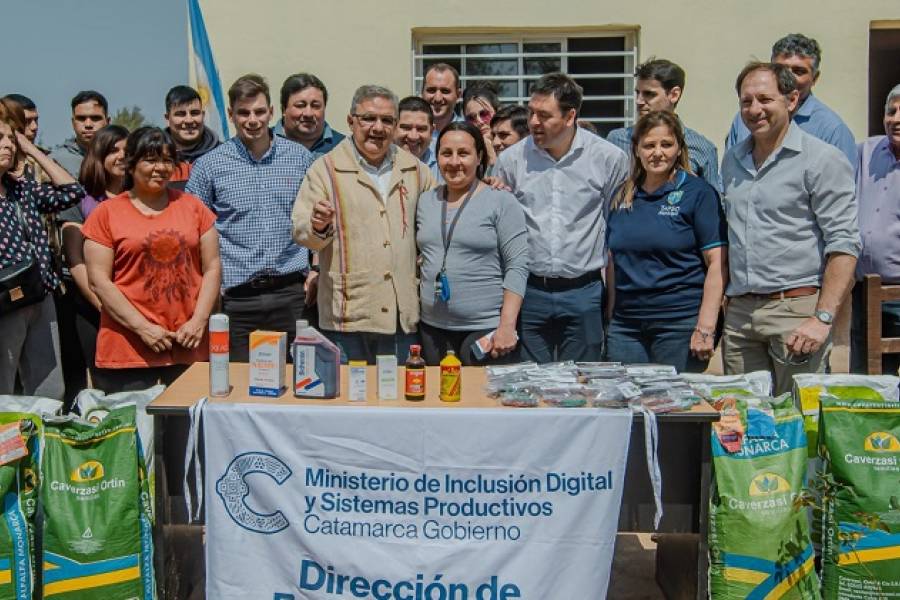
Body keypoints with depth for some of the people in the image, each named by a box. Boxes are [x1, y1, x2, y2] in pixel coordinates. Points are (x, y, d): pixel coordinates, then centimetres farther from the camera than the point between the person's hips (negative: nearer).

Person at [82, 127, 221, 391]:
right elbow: (99, 280, -2)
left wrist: (199, 320, -4)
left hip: (190, 345, 2)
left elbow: (212, 268, 8)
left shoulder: (192, 206, 10)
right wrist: (143, 327, -10)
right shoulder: (107, 213, 3)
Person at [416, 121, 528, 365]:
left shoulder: (501, 201, -4)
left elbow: (517, 266, -9)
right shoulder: (426, 201, 10)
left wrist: (507, 326, -16)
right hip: (432, 328, 5)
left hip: (486, 328, -4)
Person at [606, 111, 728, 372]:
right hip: (625, 325, 4)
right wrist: (610, 317, 10)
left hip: (680, 322, -4)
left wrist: (706, 328, -15)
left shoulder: (698, 193, -3)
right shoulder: (621, 197, 11)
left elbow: (717, 263, -8)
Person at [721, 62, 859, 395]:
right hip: (739, 313, 5)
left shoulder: (822, 159, -4)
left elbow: (843, 244, -9)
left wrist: (823, 318, -17)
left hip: (796, 309, -5)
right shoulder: (732, 161, 15)